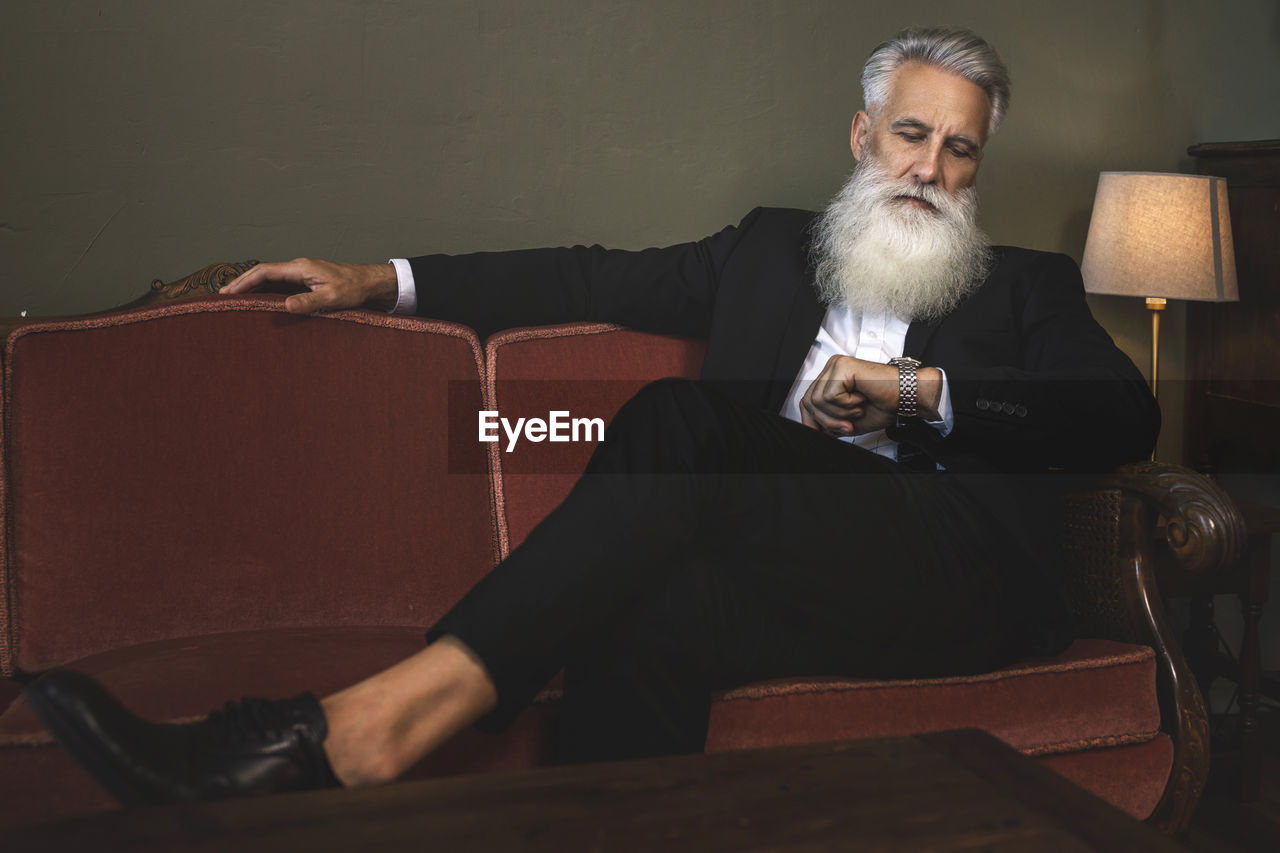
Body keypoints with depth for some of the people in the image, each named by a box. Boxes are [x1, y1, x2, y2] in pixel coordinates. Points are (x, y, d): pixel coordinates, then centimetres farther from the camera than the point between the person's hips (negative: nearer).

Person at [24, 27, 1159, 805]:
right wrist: (384, 280, 12)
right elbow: (601, 279, 20)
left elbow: (1126, 417, 5)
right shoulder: (771, 248, 27)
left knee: (676, 419, -30)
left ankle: (367, 726, -37)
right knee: (636, 625, -36)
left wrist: (922, 390, -10)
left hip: (956, 575, -2)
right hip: (779, 556, 3)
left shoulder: (1027, 288, 21)